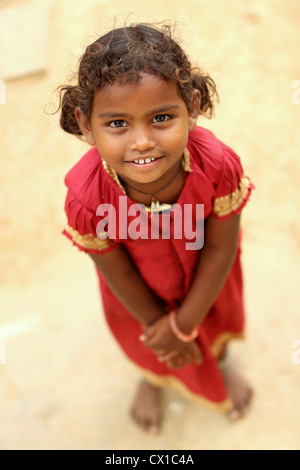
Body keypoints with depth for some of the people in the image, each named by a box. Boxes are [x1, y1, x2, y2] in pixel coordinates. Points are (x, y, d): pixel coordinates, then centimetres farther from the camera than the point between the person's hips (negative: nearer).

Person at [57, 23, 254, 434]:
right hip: (143, 292, 0)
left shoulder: (218, 164, -39)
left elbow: (220, 247, -23)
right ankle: (153, 379, 73)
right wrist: (156, 322, -5)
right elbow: (117, 273, -22)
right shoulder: (86, 198, -40)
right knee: (148, 346, 32)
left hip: (207, 282, 1)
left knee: (218, 324, 34)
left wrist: (185, 322, -15)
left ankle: (222, 361, 75)